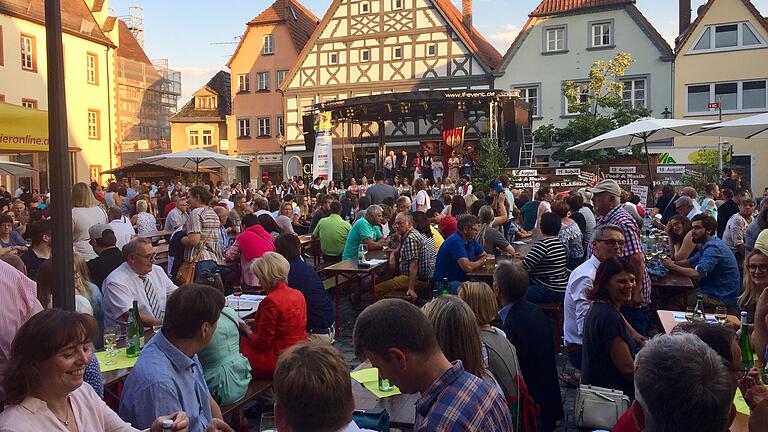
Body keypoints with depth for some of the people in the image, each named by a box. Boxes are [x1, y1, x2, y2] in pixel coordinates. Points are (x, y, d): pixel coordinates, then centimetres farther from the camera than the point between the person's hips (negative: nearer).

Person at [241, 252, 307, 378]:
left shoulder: (271, 301, -21)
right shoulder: (298, 294, 3)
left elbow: (262, 344, -16)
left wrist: (248, 331, 3)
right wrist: (255, 324, 18)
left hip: (278, 361, -9)